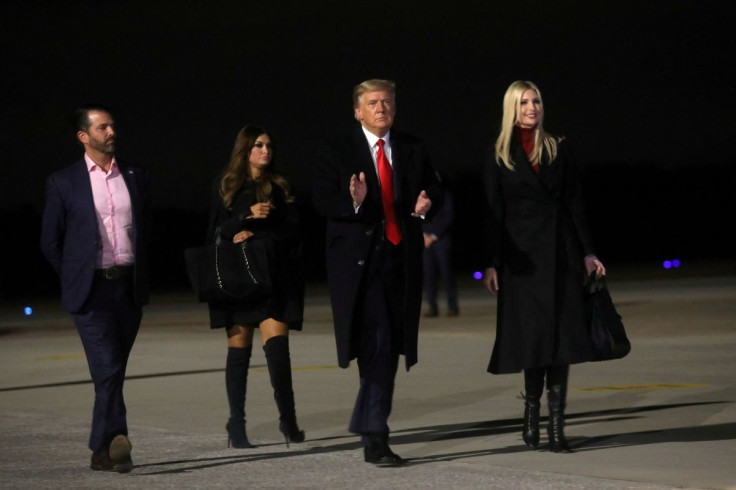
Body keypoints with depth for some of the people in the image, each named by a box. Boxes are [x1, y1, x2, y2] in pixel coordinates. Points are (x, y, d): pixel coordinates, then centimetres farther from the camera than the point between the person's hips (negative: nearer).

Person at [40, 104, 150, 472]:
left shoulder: (135, 177, 11)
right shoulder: (63, 182, 1)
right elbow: (50, 241, 6)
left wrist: (139, 276, 14)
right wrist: (77, 279, 5)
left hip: (129, 288, 4)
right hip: (92, 290, -4)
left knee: (113, 373, 8)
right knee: (107, 370, -16)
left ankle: (101, 450, 15)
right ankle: (116, 442, -25)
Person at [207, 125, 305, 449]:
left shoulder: (280, 188, 10)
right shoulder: (226, 187, 8)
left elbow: (293, 232, 3)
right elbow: (216, 233, 1)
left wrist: (254, 237, -8)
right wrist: (247, 216, -13)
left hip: (274, 279, 0)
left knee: (277, 346, -13)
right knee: (239, 349, 0)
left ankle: (288, 419, -8)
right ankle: (236, 425, 5)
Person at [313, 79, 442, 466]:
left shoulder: (412, 150, 13)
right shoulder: (338, 151, 1)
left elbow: (433, 190, 14)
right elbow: (322, 202, -5)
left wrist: (426, 205, -9)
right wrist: (353, 202, -25)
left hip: (402, 259, 5)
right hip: (359, 260, -5)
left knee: (390, 348, 9)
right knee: (377, 347, -14)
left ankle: (366, 423, 25)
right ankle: (375, 437, -12)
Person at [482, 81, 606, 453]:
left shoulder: (557, 150, 10)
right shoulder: (499, 157, 4)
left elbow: (575, 203, 9)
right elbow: (494, 213, 1)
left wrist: (587, 253, 4)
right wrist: (492, 264, -6)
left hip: (561, 251, 2)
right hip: (523, 254, -2)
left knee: (561, 336, -4)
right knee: (533, 334, -2)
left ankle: (556, 426, -3)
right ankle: (532, 409, 18)